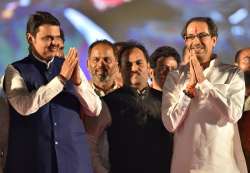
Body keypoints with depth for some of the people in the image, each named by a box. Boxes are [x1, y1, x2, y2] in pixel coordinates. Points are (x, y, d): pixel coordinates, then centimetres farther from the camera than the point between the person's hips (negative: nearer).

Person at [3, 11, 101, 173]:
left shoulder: (71, 66, 8)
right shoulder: (15, 70, 0)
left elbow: (95, 110, 1)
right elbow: (24, 106, -18)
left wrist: (78, 81, -16)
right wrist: (61, 78, -21)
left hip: (73, 155, 3)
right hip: (31, 157, -2)